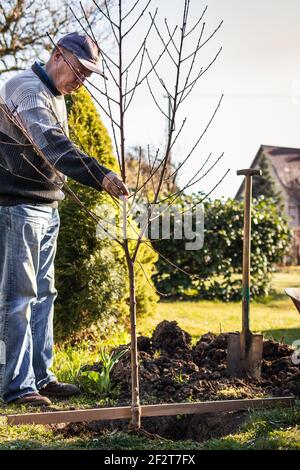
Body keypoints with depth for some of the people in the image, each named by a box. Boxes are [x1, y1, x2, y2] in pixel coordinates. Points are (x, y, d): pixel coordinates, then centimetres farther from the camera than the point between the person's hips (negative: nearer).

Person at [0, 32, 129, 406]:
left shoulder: (55, 97, 19)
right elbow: (52, 144, -31)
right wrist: (101, 176, -41)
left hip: (48, 209, 10)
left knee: (42, 294, 12)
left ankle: (40, 376, 20)